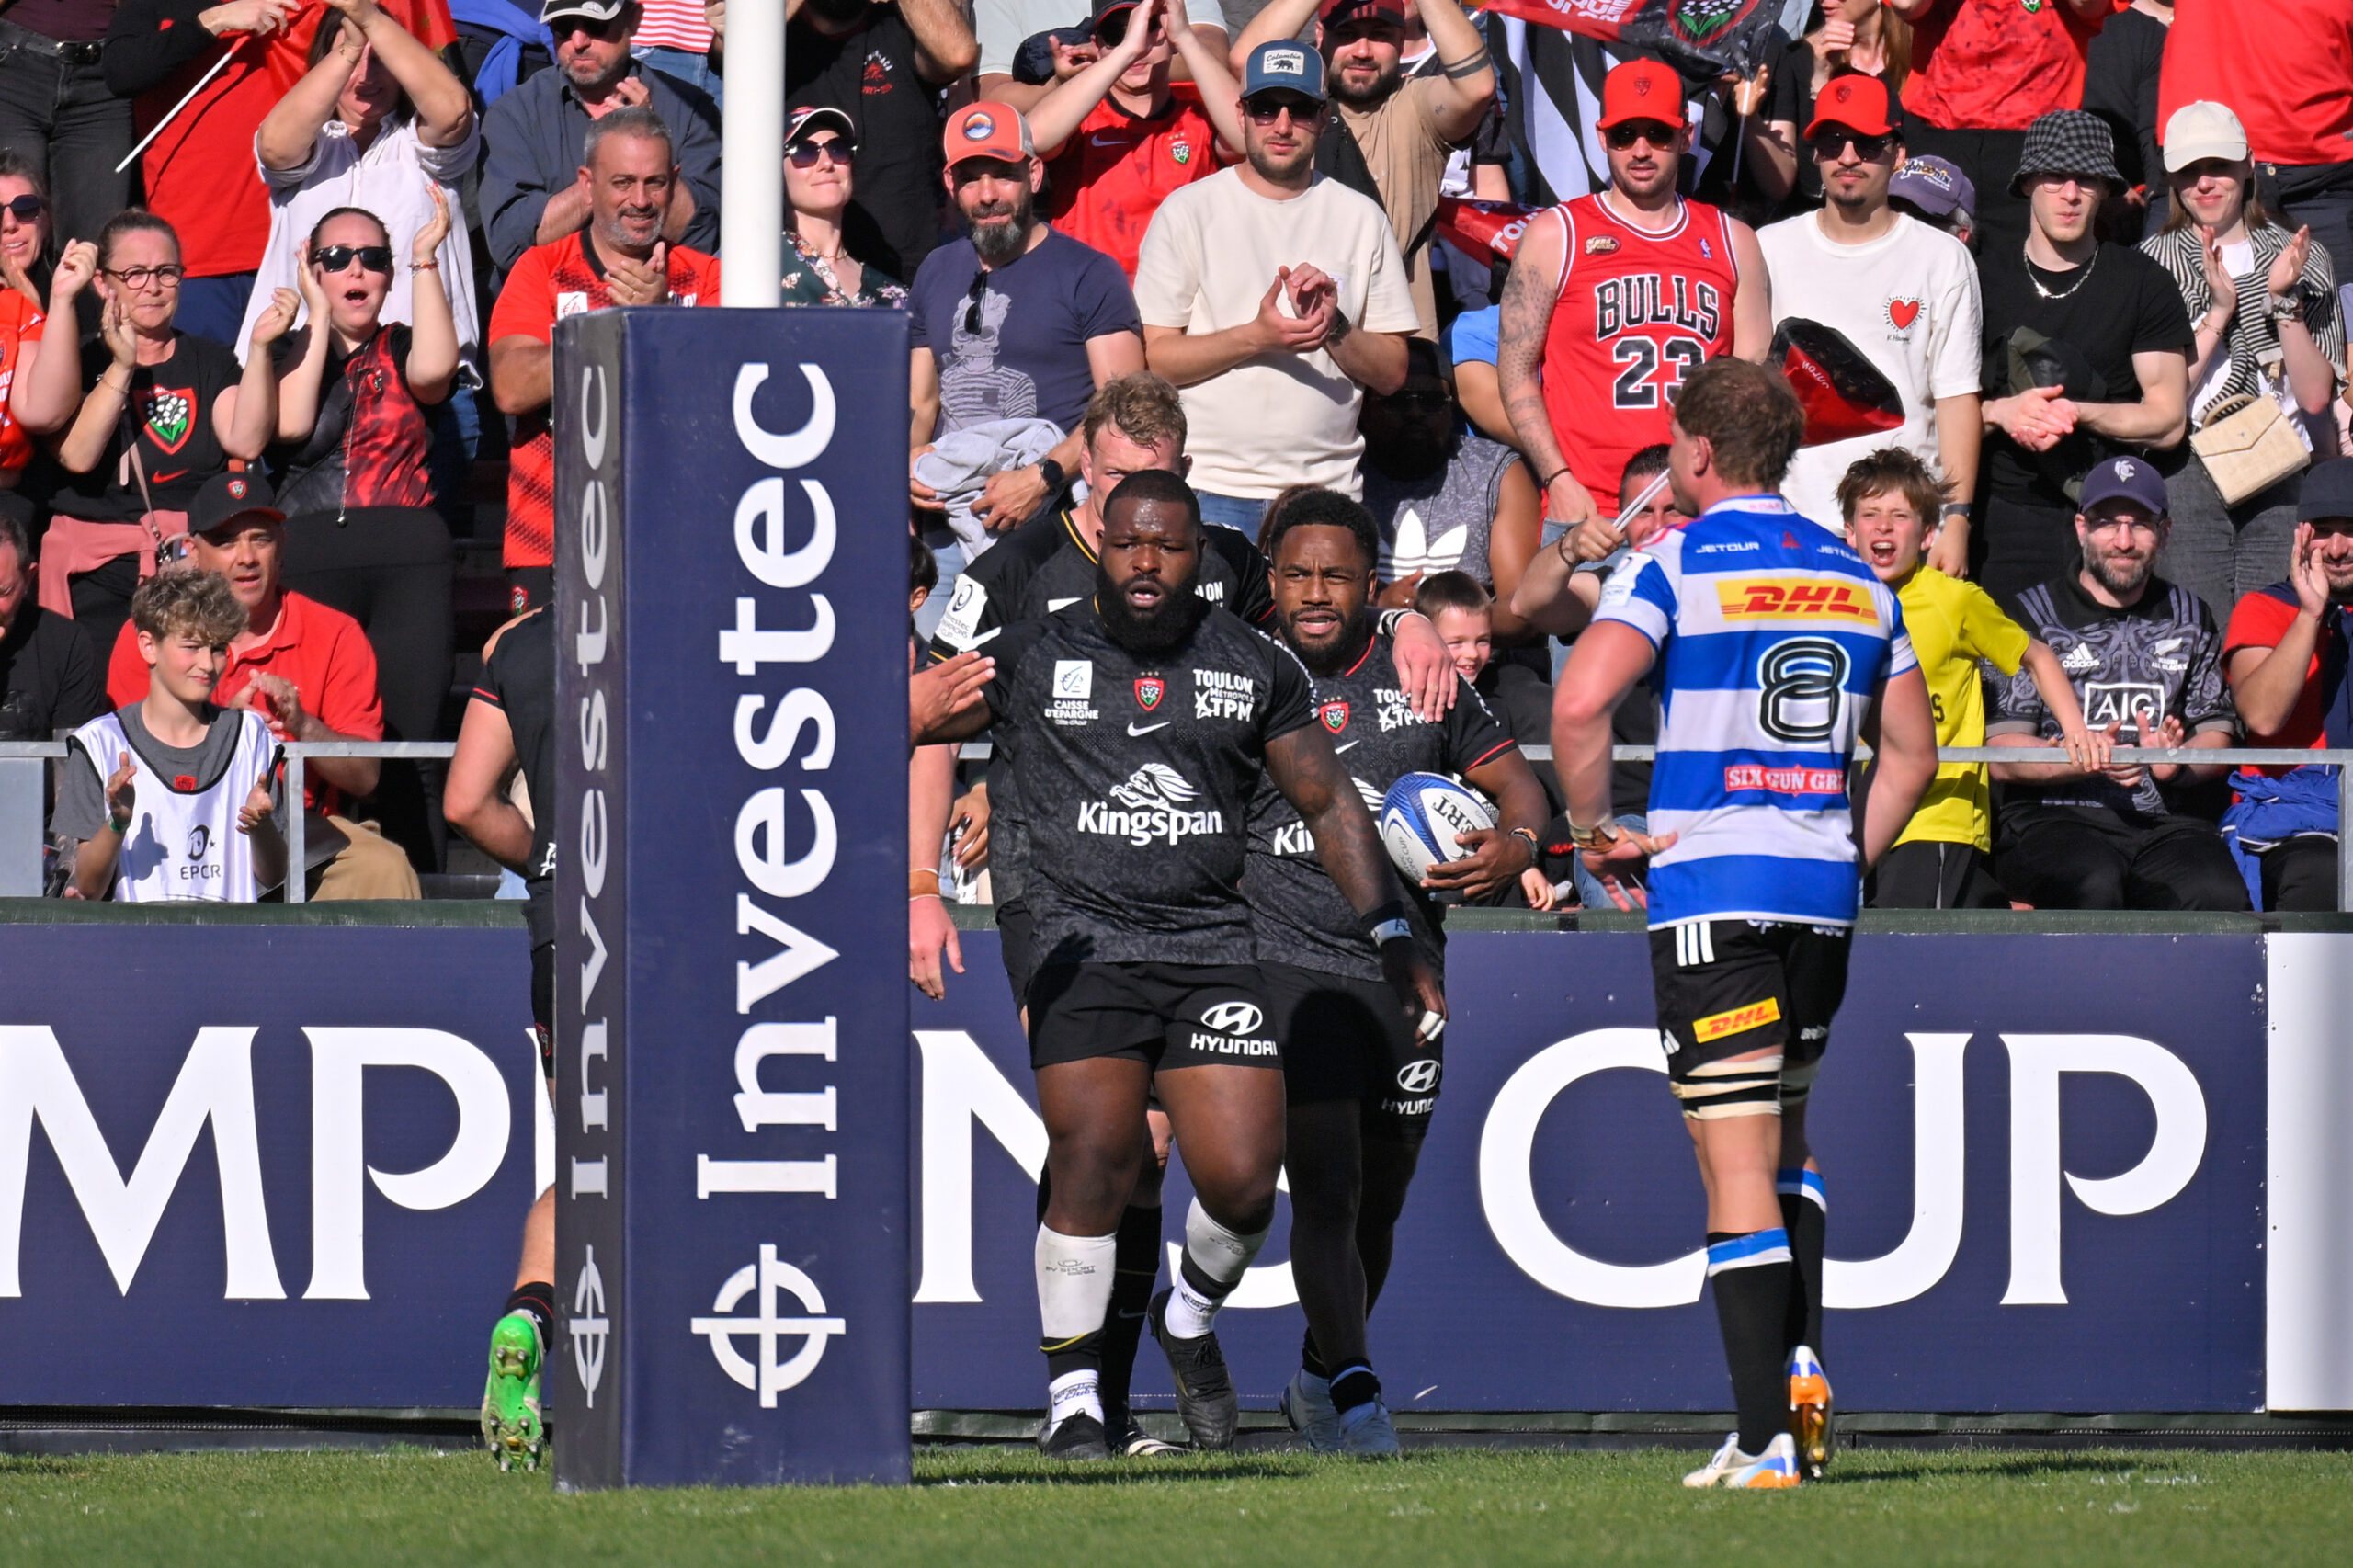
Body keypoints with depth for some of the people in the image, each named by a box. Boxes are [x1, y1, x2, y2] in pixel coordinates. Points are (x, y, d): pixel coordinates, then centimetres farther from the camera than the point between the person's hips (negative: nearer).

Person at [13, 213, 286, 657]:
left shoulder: (209, 361, 15)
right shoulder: (82, 363, 9)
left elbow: (246, 441, -3)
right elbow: (77, 456, -10)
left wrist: (260, 349, -11)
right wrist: (121, 367, -17)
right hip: (101, 567, -1)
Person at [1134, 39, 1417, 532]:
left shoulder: (1360, 219, 10)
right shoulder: (1188, 211, 3)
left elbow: (1392, 372, 9)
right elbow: (1152, 359, -3)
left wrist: (1333, 328, -10)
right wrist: (1257, 338, -16)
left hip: (1327, 488, 2)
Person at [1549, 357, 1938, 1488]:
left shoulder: (1676, 564, -6)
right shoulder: (1856, 578, 12)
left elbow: (1581, 702, -20)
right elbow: (1911, 752, 15)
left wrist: (1593, 830, -7)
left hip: (1710, 887, -5)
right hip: (1822, 901, 5)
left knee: (1737, 1167, -6)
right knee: (1785, 1143, 23)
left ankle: (1768, 1442, -11)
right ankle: (1804, 1371, 8)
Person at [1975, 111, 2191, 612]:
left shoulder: (2142, 284, 6)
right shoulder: (1986, 276, 11)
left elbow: (2167, 421, 2)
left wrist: (2076, 413, -12)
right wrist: (2001, 413, -11)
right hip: (2003, 524, 1)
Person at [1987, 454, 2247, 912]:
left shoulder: (2188, 617, 20)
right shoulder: (2033, 615, 8)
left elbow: (2218, 737, 16)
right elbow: (2001, 756, 0)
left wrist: (2176, 763, -8)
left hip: (2164, 820, 3)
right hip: (2052, 817, -3)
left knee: (2218, 895, -31)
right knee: (2095, 888, -37)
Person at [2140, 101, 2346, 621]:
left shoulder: (2303, 259, 10)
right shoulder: (2154, 260, 6)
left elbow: (2315, 395, 2)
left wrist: (2283, 300, -9)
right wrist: (2218, 312, -11)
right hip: (2186, 475, -1)